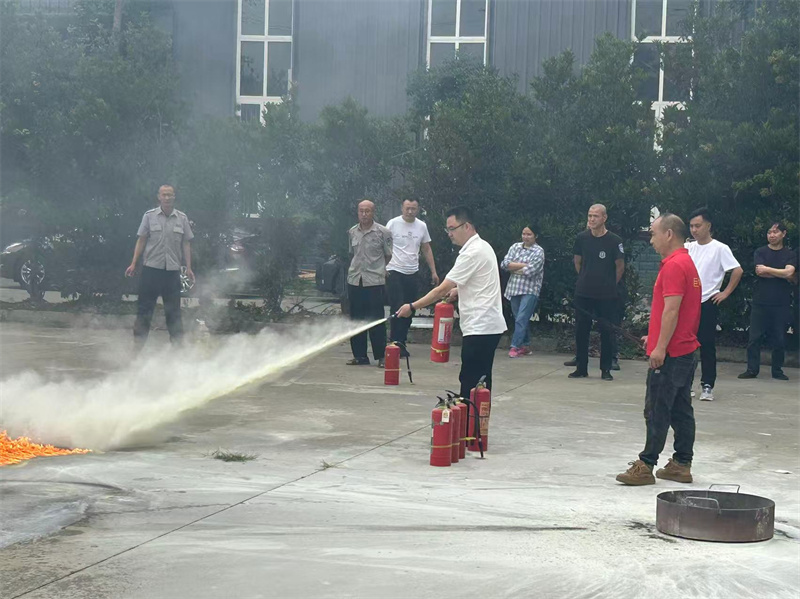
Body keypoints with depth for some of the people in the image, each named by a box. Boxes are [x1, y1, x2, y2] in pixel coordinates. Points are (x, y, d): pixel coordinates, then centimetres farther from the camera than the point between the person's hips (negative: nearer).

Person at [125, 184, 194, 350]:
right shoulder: (149, 216, 3)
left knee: (173, 310, 5)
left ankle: (177, 342, 11)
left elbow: (186, 244, 9)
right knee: (144, 308, 0)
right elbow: (141, 241, 5)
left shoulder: (182, 218, 7)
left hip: (173, 269, 1)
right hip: (151, 268, -1)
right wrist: (133, 264, -1)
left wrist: (188, 267, 2)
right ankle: (138, 344, 4)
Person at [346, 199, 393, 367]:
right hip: (354, 281, 5)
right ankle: (360, 355, 14)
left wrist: (376, 268, 9)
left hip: (374, 282, -5)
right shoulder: (352, 232, 10)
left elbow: (389, 256, 5)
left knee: (376, 321, -3)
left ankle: (381, 356, 4)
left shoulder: (383, 232, -3)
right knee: (356, 320, 7)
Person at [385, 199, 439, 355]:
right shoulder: (393, 224, -5)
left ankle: (401, 343, 15)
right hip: (395, 272, -5)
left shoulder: (422, 226, 8)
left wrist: (434, 272, 11)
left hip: (413, 273, 5)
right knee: (397, 309, -8)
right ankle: (395, 343, -2)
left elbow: (427, 250, 16)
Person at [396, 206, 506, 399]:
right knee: (480, 383, 12)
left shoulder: (472, 253, -16)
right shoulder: (482, 247, 15)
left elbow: (442, 290, -16)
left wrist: (413, 307, -10)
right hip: (487, 326, 10)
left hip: (480, 327, -10)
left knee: (470, 383, -10)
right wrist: (458, 290, 13)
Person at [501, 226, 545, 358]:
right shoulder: (515, 247, 11)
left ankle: (515, 346, -13)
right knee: (521, 319, 11)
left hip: (530, 290, -5)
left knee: (521, 319, -12)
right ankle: (525, 346, 19)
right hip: (514, 289, 5)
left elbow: (530, 271, -15)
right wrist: (523, 265, -10)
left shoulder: (538, 252, -4)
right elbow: (504, 264, -2)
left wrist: (513, 267, -2)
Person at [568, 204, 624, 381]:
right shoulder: (582, 238, 0)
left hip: (606, 295, -3)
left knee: (606, 331, 1)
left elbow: (620, 267, 1)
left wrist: (610, 285, 8)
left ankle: (606, 369, 10)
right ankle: (581, 368, 15)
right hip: (583, 293, 3)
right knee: (581, 330, 5)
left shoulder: (614, 241, -9)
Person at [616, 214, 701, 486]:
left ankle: (646, 466, -3)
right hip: (686, 350, 10)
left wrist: (660, 347, -22)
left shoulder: (674, 266, -16)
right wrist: (655, 337, 25)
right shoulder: (687, 263, 17)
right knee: (681, 410, 11)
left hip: (670, 354, -10)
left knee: (657, 412, -6)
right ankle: (681, 465, 15)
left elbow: (671, 310, -22)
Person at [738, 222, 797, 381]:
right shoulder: (760, 252, 6)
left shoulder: (790, 255, 7)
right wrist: (782, 274, -6)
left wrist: (767, 269, -6)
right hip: (760, 302, 0)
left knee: (779, 339, 3)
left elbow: (789, 273, -10)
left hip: (781, 304, 0)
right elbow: (759, 272, -10)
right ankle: (752, 369, 4)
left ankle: (777, 370, 12)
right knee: (754, 338, -1)